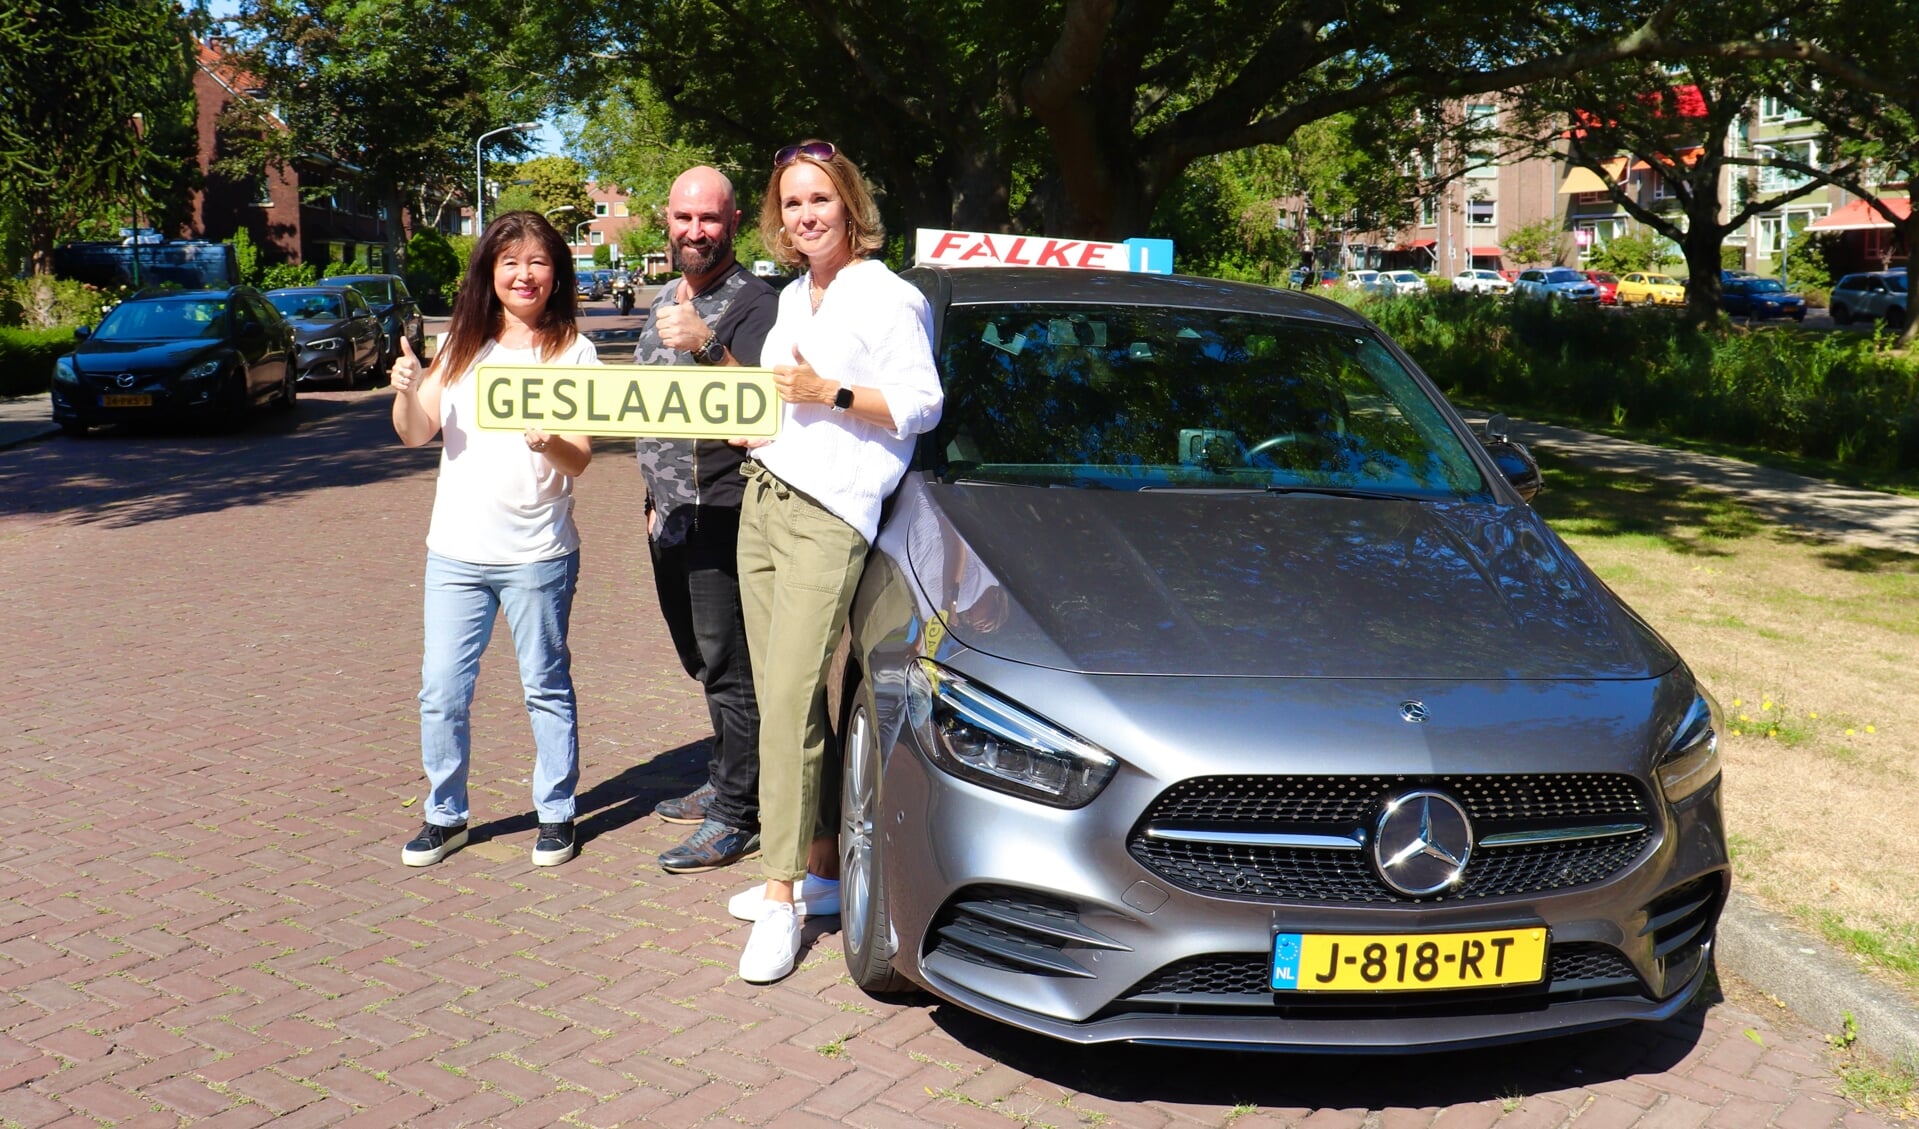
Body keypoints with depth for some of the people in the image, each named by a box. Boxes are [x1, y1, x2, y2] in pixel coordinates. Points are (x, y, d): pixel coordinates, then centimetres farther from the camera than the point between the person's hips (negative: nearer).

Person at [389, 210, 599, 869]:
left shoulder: (573, 351, -2)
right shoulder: (461, 345, 8)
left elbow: (580, 462, -7)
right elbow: (416, 434, 4)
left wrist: (551, 444, -28)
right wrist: (405, 393, -17)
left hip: (539, 552, -3)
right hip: (456, 549, 3)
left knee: (546, 686, 7)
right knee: (442, 693, 5)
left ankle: (555, 813, 21)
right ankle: (445, 815, 20)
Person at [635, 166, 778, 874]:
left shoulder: (750, 301, -11)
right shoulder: (666, 298, 17)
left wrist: (706, 347, -36)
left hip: (721, 514, -9)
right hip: (670, 515, 9)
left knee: (729, 667, -5)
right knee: (703, 660, 16)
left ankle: (737, 815, 1)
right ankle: (725, 782, 28)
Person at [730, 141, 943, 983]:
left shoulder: (887, 297, -5)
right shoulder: (793, 298, 21)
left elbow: (920, 404, -10)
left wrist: (829, 393, -17)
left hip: (828, 516, -8)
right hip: (762, 499, 8)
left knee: (791, 700, -14)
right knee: (783, 700, 5)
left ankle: (782, 898, -10)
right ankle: (821, 864, 14)